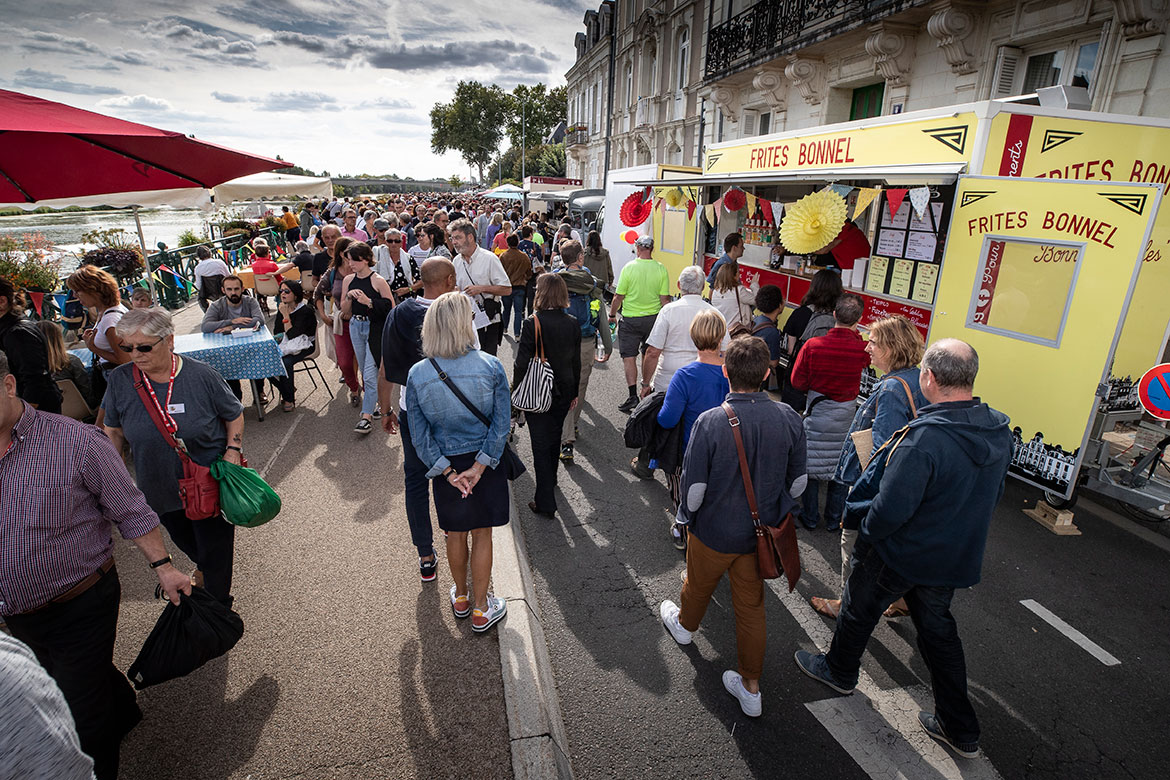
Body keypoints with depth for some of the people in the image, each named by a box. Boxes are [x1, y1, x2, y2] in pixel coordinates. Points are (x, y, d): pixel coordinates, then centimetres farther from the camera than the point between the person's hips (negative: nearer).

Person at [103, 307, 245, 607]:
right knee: (183, 540, 27)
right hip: (160, 490, 4)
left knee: (215, 551, 10)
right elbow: (113, 431, 6)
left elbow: (234, 414, -2)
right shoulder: (120, 380, -9)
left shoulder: (201, 375, -17)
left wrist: (233, 451, -15)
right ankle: (203, 567, 60)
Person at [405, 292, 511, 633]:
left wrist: (448, 472, -6)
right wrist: (479, 467, -13)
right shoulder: (491, 366, -17)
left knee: (455, 532, 22)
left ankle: (460, 598, 44)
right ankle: (480, 609, 30)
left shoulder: (417, 374, -12)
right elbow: (501, 424, -17)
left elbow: (419, 435, -9)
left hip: (446, 465, 2)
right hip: (485, 461, -2)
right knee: (482, 534, 15)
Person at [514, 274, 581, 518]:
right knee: (554, 438, 24)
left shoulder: (532, 324, -17)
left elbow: (522, 363, -14)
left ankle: (546, 502, 5)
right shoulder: (573, 324, -4)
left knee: (541, 445, 3)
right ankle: (551, 479, 48)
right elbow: (576, 362, 3)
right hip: (563, 391, 5)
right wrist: (573, 393, 14)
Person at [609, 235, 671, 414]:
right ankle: (646, 387, 33)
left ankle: (633, 394, -8)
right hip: (654, 317, 3)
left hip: (631, 319, -3)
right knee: (649, 353, 19)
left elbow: (618, 297, -8)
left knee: (629, 356, 1)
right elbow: (664, 298, -3)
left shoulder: (629, 268, -11)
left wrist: (612, 314, 7)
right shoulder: (661, 269, -5)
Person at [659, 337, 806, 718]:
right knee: (751, 606, 19)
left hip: (714, 531, -3)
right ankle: (750, 687, 33)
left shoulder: (710, 422, -27)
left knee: (698, 585, 26)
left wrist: (686, 517, 1)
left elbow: (694, 487, -19)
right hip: (761, 532, 3)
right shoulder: (789, 419, -14)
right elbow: (798, 481, -2)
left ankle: (685, 625, 57)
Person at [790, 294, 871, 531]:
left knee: (811, 466, 14)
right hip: (847, 418, 1)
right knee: (841, 471, 15)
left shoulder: (813, 345, -17)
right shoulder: (862, 349, -13)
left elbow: (798, 381, -8)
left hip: (817, 415, -1)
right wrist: (855, 333, 13)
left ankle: (810, 517, 27)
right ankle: (834, 520, 28)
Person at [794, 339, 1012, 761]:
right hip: (957, 557, 7)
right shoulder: (999, 432, -8)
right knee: (938, 629, 25)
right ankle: (961, 730, 36)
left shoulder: (925, 438, -34)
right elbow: (993, 493, 8)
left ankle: (839, 671, 46)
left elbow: (890, 509, -32)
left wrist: (865, 531, -12)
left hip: (899, 555, -7)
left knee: (859, 609, 20)